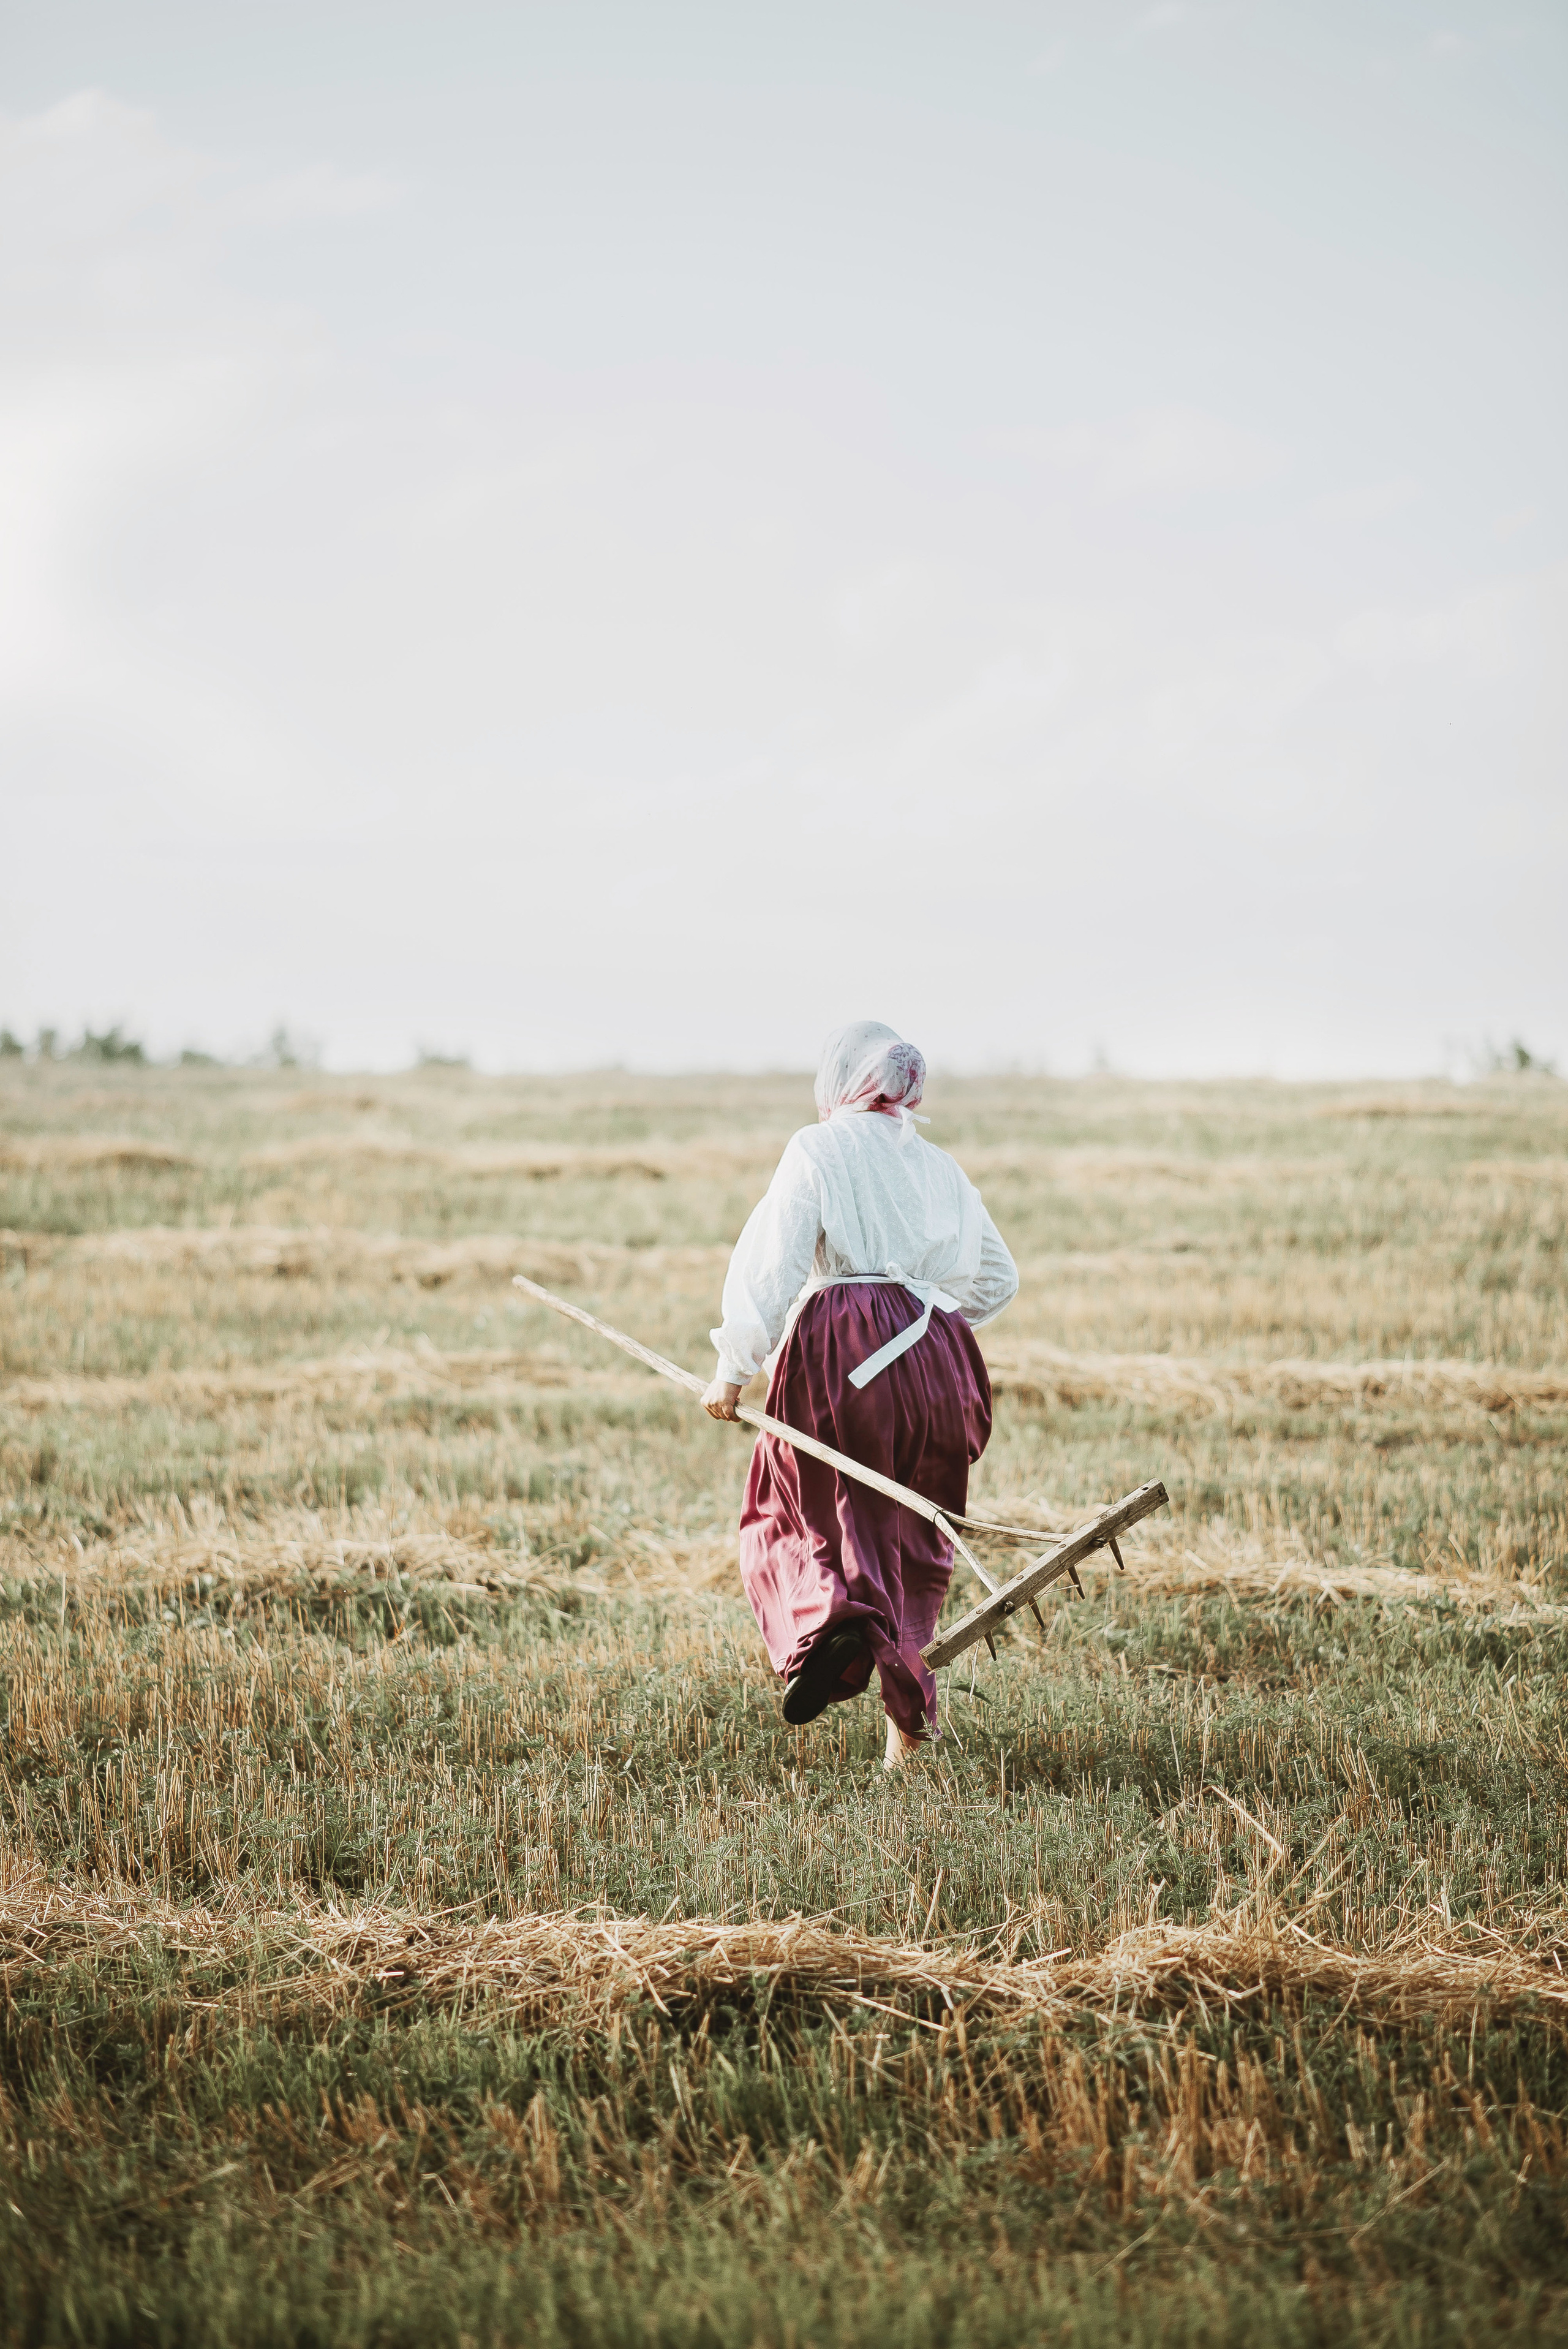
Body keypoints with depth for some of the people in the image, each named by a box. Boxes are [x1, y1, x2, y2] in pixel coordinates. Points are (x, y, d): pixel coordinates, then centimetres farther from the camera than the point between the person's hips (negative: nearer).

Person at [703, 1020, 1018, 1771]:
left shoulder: (820, 1149, 3)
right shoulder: (939, 1167, 19)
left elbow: (773, 1262, -8)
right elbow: (997, 1279, 28)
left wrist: (733, 1369, -5)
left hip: (841, 1349, -4)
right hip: (938, 1363, 4)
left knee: (791, 1513, 7)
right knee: (908, 1534, 13)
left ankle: (829, 1617, -24)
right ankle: (906, 1708, 6)